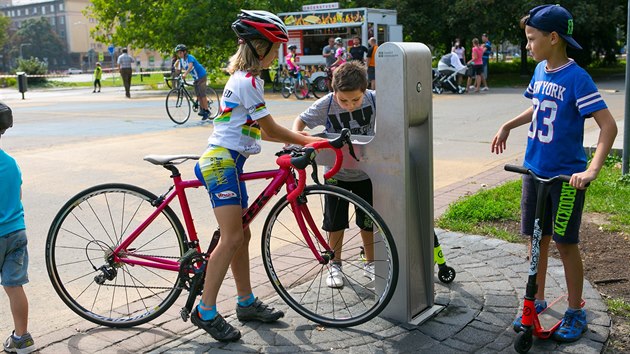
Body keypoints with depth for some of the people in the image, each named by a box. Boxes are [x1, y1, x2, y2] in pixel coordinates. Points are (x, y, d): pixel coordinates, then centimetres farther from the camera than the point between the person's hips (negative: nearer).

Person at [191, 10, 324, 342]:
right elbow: (271, 129, -10)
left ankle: (247, 302, 23)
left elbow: (260, 130, 19)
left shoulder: (243, 78, 18)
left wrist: (299, 137, 14)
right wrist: (307, 141, 3)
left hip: (227, 163, 10)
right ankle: (206, 311, -4)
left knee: (241, 236, 13)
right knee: (231, 239, -12)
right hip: (221, 162, -10)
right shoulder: (248, 81, -14)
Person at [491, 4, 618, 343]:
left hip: (566, 177, -6)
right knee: (537, 239, 14)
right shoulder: (540, 70, 4)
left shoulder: (577, 78, -18)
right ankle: (538, 301, 30)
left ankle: (575, 312, 21)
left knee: (566, 243, 3)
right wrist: (508, 126, 15)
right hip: (534, 171, 6)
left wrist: (592, 170, -30)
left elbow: (608, 125, -21)